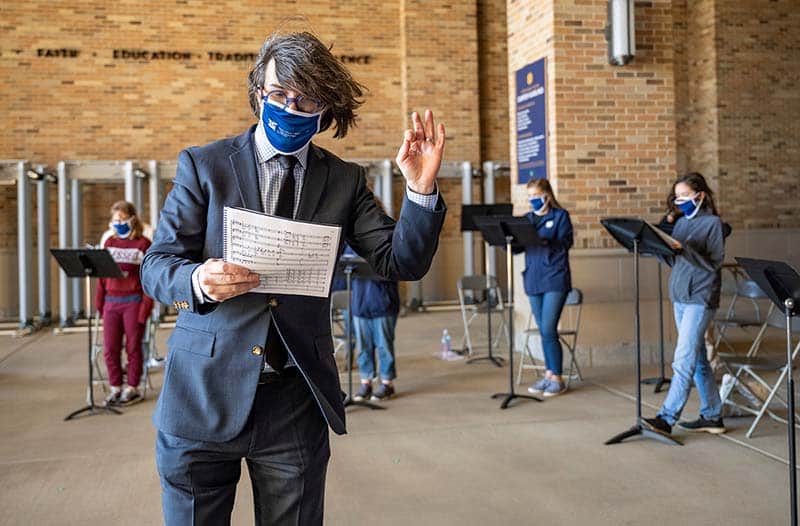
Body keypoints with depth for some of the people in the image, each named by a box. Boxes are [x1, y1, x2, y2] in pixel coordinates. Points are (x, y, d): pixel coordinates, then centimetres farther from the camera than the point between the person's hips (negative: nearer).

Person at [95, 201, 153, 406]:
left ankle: (132, 389, 14)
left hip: (133, 302, -4)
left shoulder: (143, 244, -2)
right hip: (111, 302, 4)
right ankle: (115, 387, 17)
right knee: (109, 348, 5)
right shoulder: (109, 243, 12)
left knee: (133, 347, 3)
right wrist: (99, 303, 8)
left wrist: (145, 307, -12)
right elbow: (102, 275, 14)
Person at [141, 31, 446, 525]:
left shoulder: (346, 181, 5)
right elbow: (156, 265, -1)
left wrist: (421, 188, -18)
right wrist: (198, 280, -24)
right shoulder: (203, 165, 2)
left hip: (296, 404, 1)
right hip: (204, 395, 0)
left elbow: (402, 262, -1)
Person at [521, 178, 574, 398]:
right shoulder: (527, 218, 14)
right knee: (543, 331, 10)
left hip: (555, 279, -5)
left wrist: (545, 241, -26)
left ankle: (557, 378, 0)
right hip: (533, 280, 5)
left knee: (548, 330, -10)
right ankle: (549, 374, 19)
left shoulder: (560, 215, 0)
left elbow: (565, 244, -11)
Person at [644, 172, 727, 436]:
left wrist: (683, 249, -24)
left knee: (683, 360, -12)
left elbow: (714, 262, -14)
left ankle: (666, 418, -13)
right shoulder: (681, 222, 14)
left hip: (700, 299, -8)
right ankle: (712, 416, 22)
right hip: (679, 297, 8)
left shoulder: (713, 222, -6)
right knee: (697, 359, 13)